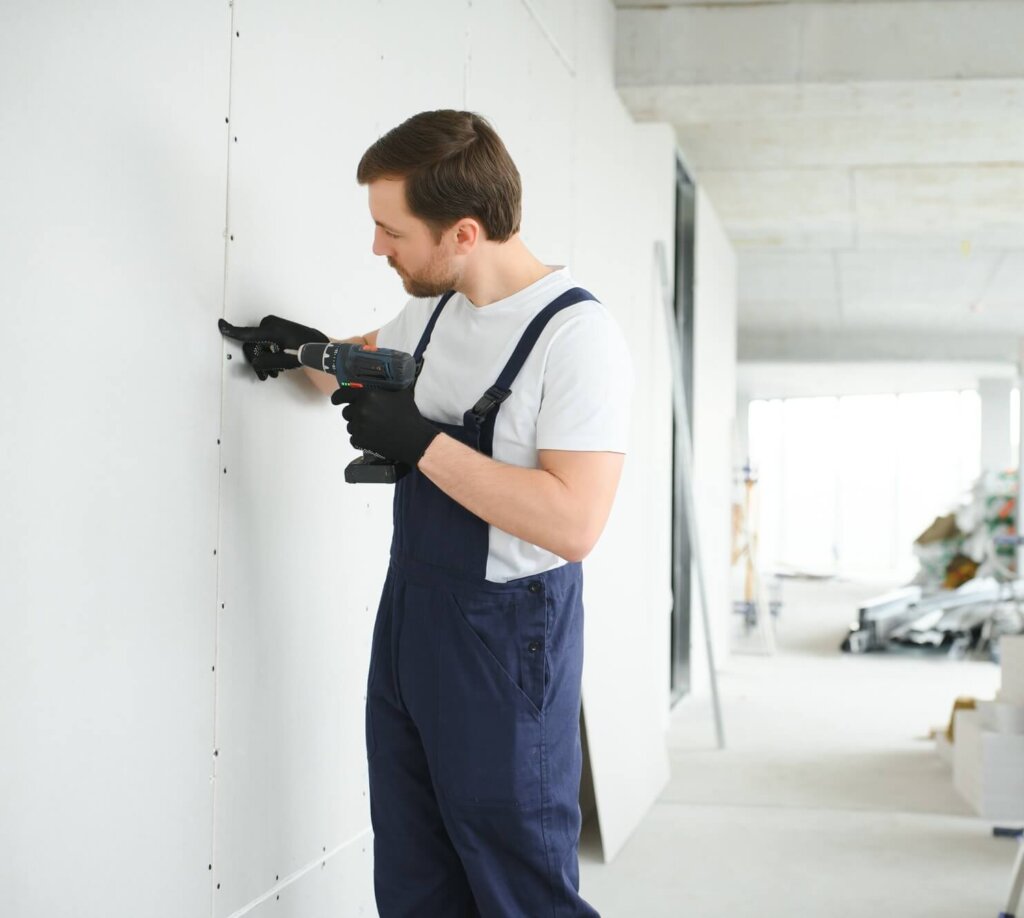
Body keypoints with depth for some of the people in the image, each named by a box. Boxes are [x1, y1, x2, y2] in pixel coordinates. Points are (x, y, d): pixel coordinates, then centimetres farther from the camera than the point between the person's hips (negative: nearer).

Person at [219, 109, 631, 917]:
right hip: (406, 620, 8)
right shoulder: (435, 307, 6)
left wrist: (421, 442, -26)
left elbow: (574, 524, -28)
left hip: (504, 642, -8)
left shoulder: (576, 333, -19)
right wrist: (304, 349, 7)